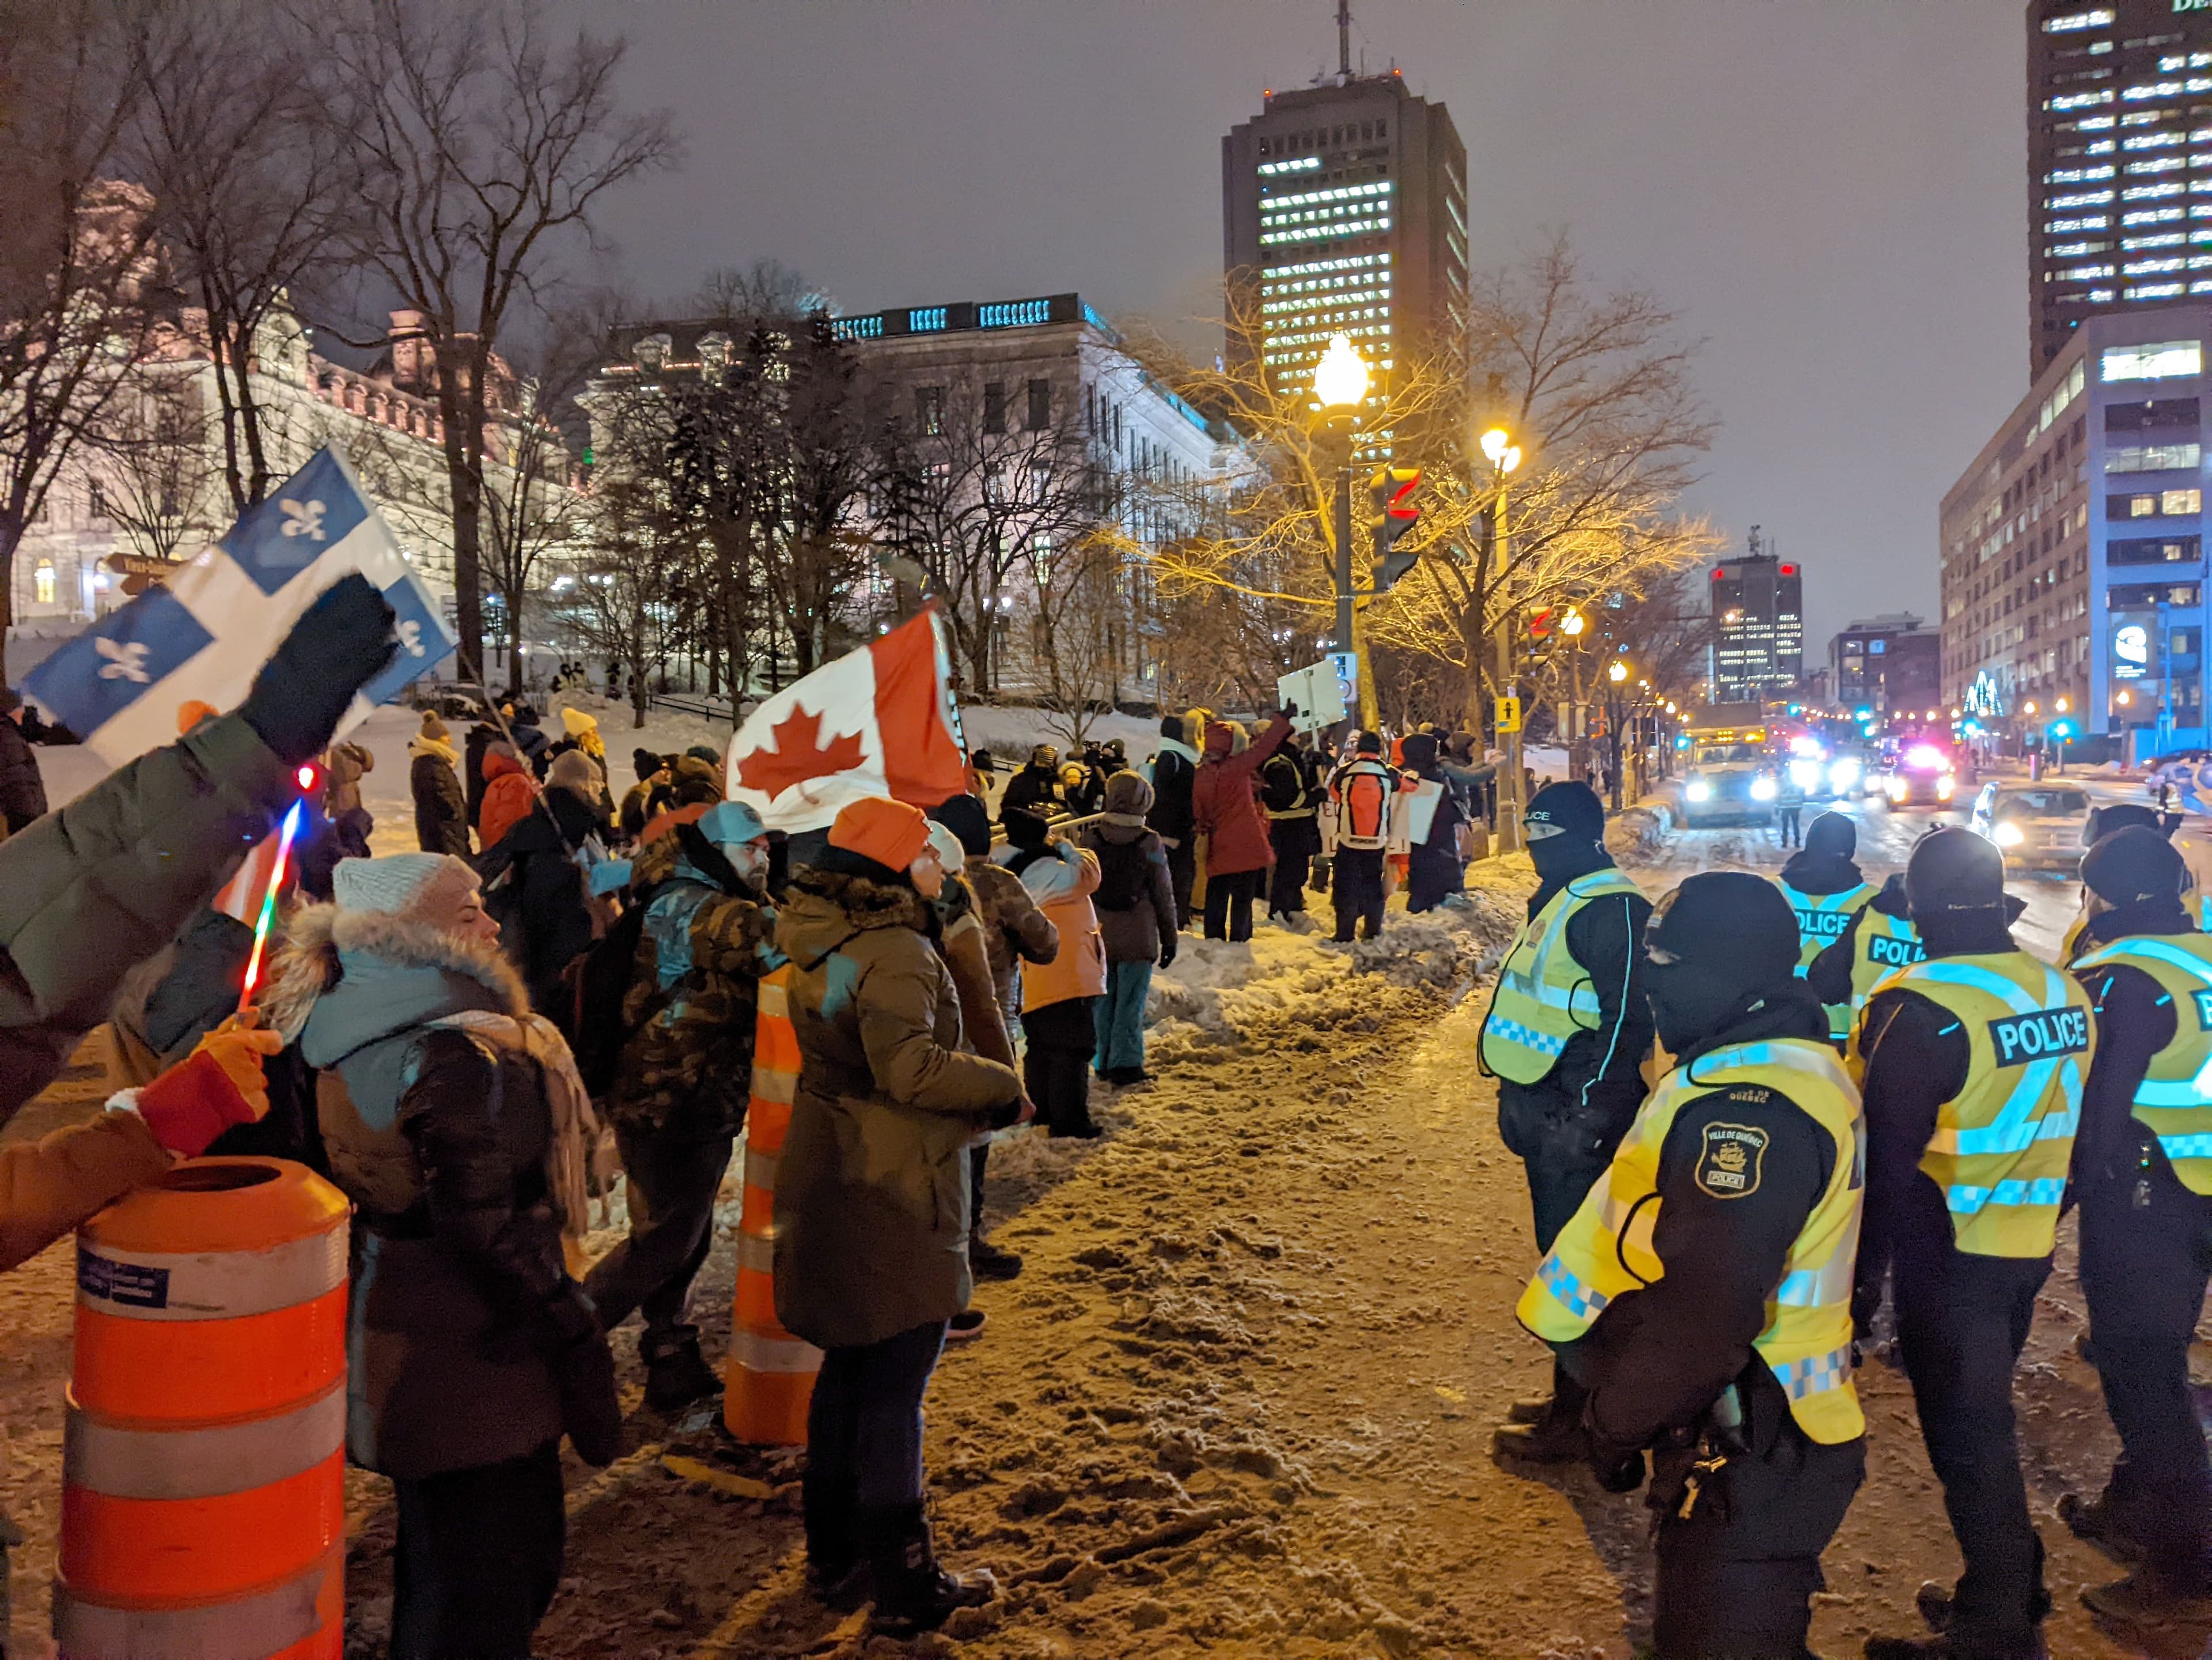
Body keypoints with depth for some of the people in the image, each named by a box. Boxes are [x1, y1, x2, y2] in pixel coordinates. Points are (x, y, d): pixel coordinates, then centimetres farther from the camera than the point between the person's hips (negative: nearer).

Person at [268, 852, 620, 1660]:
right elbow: (493, 1233, -27)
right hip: (474, 1370, -9)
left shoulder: (347, 1038, 3)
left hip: (392, 1344, 9)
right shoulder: (463, 1055, -25)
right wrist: (580, 1348, -20)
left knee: (432, 1553, 27)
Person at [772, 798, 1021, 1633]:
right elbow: (909, 1068, -30)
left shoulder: (824, 943, 8)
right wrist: (1003, 1084, -16)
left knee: (849, 1366, 21)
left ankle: (834, 1553, 35)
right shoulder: (894, 952, -20)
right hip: (894, 1197, -9)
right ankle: (907, 1587, 16)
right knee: (895, 1385, 2)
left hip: (832, 1182, 9)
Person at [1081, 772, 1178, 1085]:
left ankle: (1105, 1063, 18)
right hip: (1138, 938, -3)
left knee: (1103, 1001, 12)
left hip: (1098, 936, 3)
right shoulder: (1149, 843, -11)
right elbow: (1164, 895, -4)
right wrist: (1169, 938, 6)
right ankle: (1126, 1063, 4)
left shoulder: (1090, 839, -4)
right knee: (1131, 1002, 4)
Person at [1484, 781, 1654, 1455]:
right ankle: (1574, 1395, 31)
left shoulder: (1612, 907, -17)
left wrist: (1587, 1114, -23)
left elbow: (1628, 1019, -22)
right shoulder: (1558, 899, 14)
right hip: (1545, 1108, 10)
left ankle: (1574, 1418, 11)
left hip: (1578, 1118, -10)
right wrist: (1519, 1096, 21)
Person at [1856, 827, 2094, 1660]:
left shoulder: (1922, 1011, -22)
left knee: (1964, 1434, 5)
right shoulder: (2065, 994, 1)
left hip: (1948, 1254, -7)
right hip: (2027, 1248, 8)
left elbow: (1887, 1157, -20)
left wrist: (1862, 1270, -12)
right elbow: (2067, 1131, 11)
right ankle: (2010, 1589, 36)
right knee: (1985, 1417, 22)